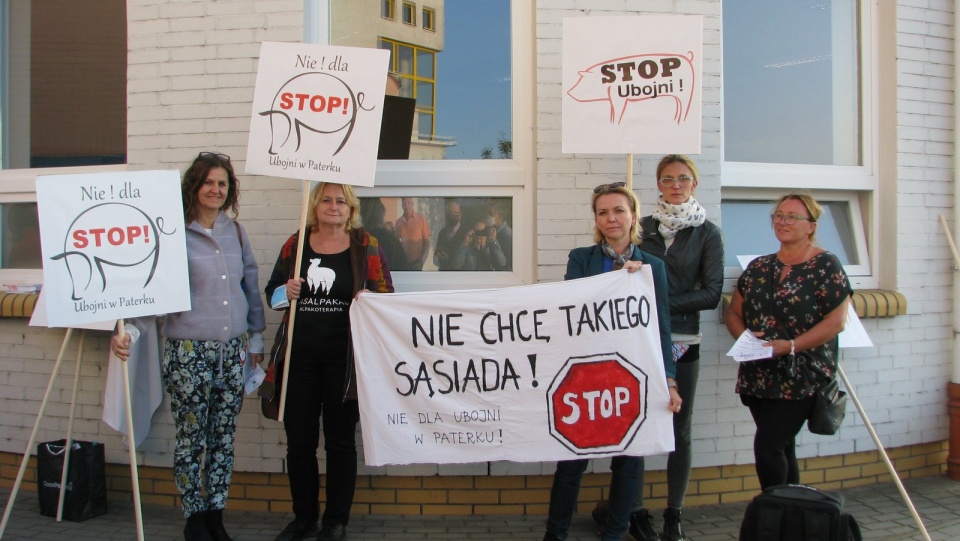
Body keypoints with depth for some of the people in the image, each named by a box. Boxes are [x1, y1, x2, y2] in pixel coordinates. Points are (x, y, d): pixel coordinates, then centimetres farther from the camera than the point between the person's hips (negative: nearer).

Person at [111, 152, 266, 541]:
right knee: (191, 440, 5)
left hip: (232, 351, 5)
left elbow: (251, 286, 16)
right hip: (188, 352, -5)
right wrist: (129, 330, -25)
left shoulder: (235, 231, 9)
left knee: (224, 440, 11)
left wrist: (256, 338, 18)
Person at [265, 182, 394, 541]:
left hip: (344, 358, -2)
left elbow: (387, 294, 3)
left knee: (340, 441, 5)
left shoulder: (367, 246, 3)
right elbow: (271, 292, 14)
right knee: (299, 441, 7)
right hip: (299, 355, 2)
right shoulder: (295, 245, 9)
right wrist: (285, 291, -8)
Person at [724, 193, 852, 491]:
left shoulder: (826, 265, -5)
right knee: (782, 449, 14)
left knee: (768, 447, -12)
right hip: (758, 375, 6)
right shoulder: (759, 267, 12)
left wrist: (791, 346, -20)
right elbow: (734, 312, 15)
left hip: (800, 378, -5)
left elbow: (835, 322, -12)